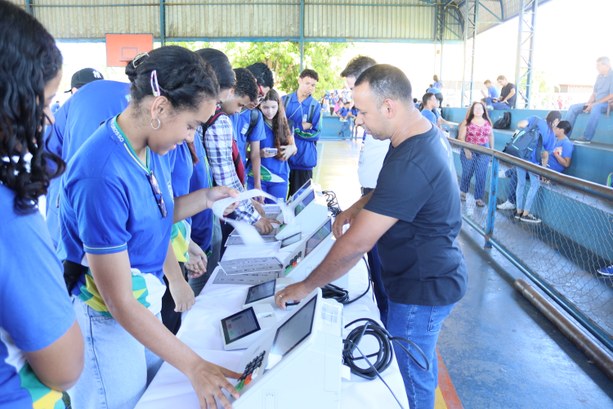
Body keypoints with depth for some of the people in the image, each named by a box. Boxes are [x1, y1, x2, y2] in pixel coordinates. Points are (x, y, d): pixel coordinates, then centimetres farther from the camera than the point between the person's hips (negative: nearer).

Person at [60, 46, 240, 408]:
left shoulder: (155, 147, -6)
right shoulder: (104, 175, -31)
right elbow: (119, 303, -26)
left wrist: (205, 198, -6)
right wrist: (194, 366, -23)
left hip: (146, 300, 8)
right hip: (107, 319, -7)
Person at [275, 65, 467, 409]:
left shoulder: (410, 163, -33)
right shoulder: (426, 133, 0)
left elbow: (356, 243, -30)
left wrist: (307, 286, -18)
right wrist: (358, 207, 2)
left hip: (423, 289, -10)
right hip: (433, 275, 10)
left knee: (410, 379, 10)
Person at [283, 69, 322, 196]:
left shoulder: (315, 106, -2)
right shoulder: (284, 100, 2)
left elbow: (316, 134, -4)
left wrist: (293, 129, -12)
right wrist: (301, 126, -9)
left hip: (303, 158, -1)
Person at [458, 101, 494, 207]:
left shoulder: (487, 122, 6)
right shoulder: (467, 122, -6)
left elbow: (491, 136, 16)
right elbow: (461, 137, -10)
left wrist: (492, 149, 13)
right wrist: (466, 150, -18)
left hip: (484, 152, 3)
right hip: (469, 151, -3)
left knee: (481, 175, 1)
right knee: (467, 173, 10)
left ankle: (479, 198, 9)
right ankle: (463, 191, 34)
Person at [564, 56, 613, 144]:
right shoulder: (599, 76, 14)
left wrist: (594, 104, -20)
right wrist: (588, 103, -3)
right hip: (596, 104, 8)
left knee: (596, 107, -40)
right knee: (573, 107, -6)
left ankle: (587, 138, -42)